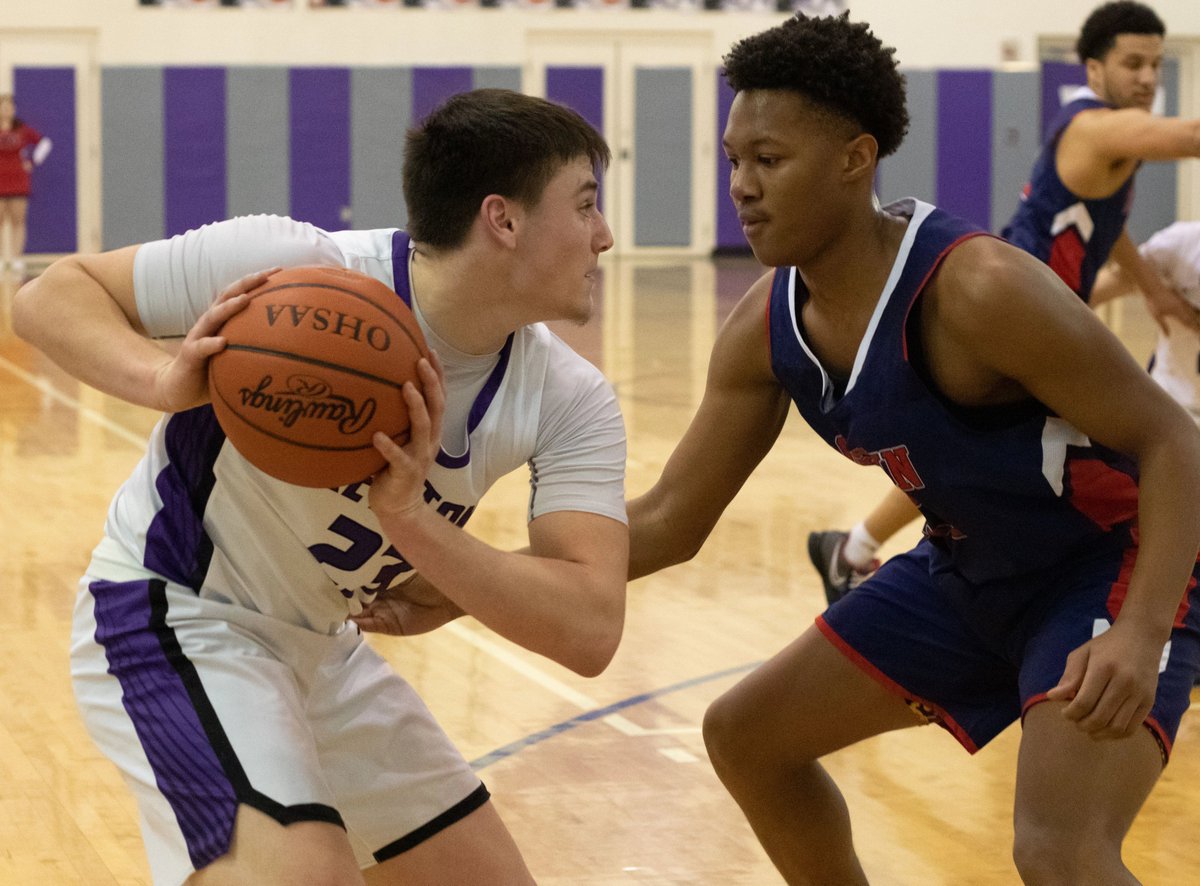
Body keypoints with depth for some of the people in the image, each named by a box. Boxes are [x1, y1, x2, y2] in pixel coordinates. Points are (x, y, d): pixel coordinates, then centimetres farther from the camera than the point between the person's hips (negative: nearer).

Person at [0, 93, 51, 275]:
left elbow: (44, 142, 14)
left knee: (18, 221, 1)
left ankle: (16, 257, 4)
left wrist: (33, 161, 6)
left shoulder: (22, 129, 4)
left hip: (18, 182, 2)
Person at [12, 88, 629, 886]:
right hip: (178, 616, -7)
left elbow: (590, 628, -22)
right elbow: (51, 294, -15)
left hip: (318, 645, 7)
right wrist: (166, 380, -36)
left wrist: (408, 520, -36)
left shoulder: (572, 404, -10)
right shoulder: (290, 268, -25)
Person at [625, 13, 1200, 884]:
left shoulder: (977, 287, -31)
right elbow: (668, 523, 1)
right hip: (970, 575, 9)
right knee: (745, 735, 15)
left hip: (1119, 564, -8)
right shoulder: (765, 329, -8)